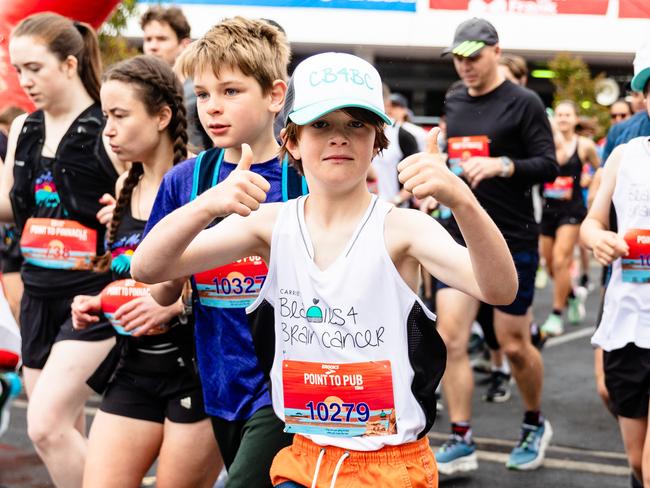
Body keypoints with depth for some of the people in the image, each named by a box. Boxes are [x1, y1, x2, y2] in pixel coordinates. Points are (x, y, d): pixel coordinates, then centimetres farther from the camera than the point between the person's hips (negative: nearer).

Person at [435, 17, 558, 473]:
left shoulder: (524, 103, -6)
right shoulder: (453, 103, 11)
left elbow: (549, 165, -11)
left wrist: (501, 165, -26)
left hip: (512, 242, -5)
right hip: (460, 237, 5)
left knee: (514, 344, 4)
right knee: (449, 337, -5)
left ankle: (536, 426, 29)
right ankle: (461, 442, 3)